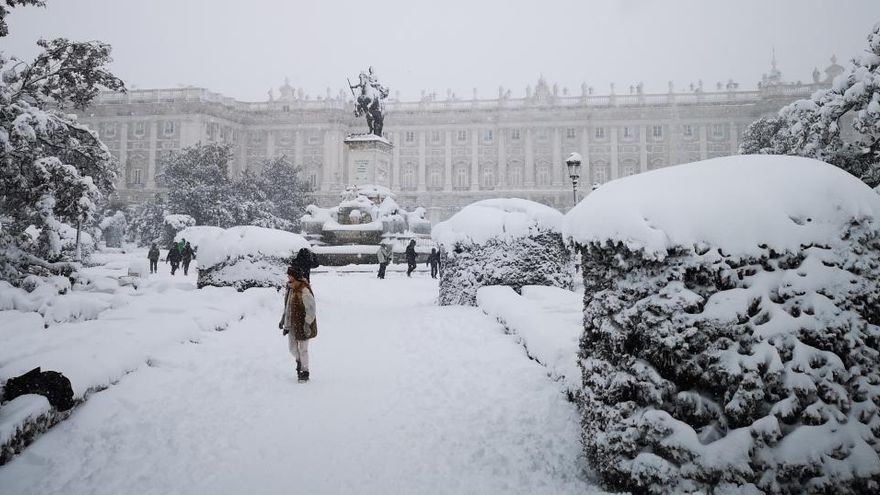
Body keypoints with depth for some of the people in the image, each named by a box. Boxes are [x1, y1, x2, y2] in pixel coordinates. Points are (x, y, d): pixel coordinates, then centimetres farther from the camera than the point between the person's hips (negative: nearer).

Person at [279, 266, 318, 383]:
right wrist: (283, 320, 21)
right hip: (292, 324, 8)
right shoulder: (290, 289, 5)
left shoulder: (304, 292, -22)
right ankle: (299, 361, 46)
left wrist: (307, 324, -23)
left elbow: (311, 309, -20)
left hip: (302, 325, -8)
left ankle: (305, 371, 19)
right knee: (292, 347, 17)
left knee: (303, 349, 3)